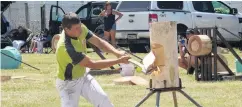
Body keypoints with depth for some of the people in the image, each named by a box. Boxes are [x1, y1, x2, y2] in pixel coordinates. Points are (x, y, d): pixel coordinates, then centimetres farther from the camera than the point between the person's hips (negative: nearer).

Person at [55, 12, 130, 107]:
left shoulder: (81, 29, -17)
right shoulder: (66, 47, -38)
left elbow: (98, 42, -10)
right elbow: (93, 64, -35)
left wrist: (117, 52, -28)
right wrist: (119, 61, -33)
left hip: (83, 76, 7)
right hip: (69, 83, -7)